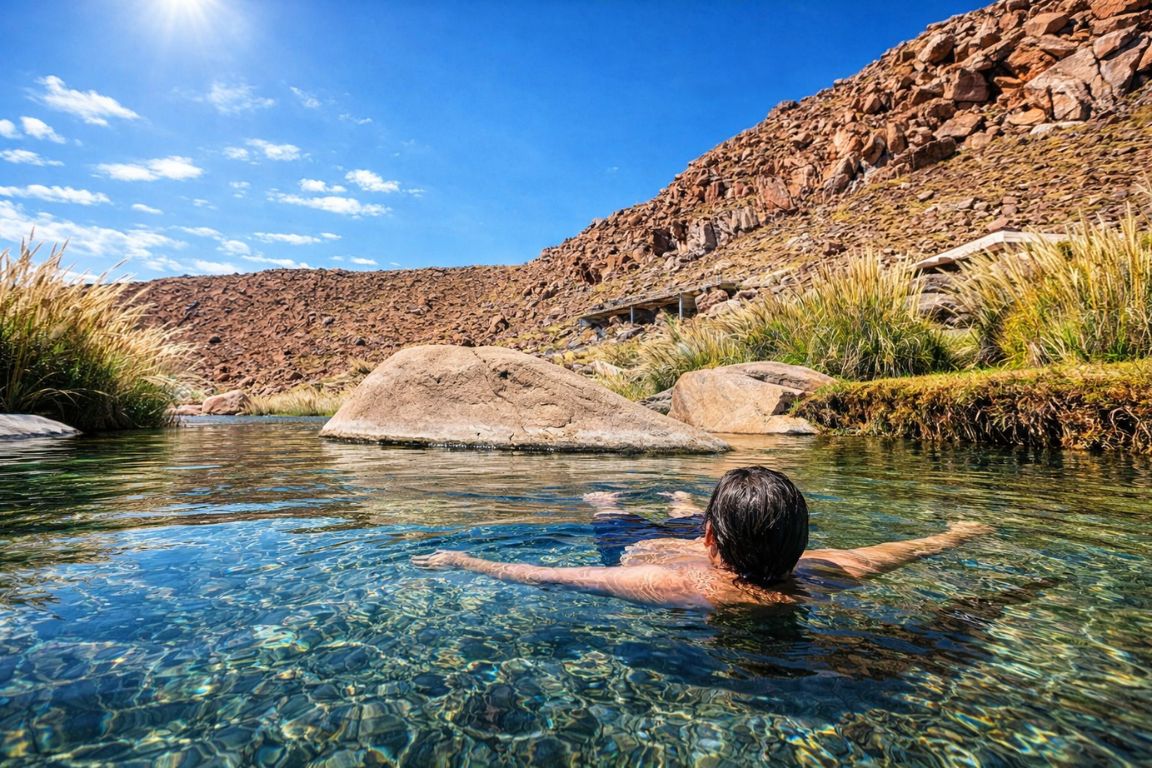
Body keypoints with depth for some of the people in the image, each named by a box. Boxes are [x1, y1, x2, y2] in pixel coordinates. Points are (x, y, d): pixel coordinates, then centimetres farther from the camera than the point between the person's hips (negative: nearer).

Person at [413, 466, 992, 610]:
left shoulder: (671, 586, -48)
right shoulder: (804, 576, -36)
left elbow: (544, 575, -41)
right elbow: (888, 554, -18)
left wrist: (462, 562, -29)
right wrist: (954, 536, 1)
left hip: (643, 553, -2)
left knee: (608, 504, 28)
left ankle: (604, 503, 62)